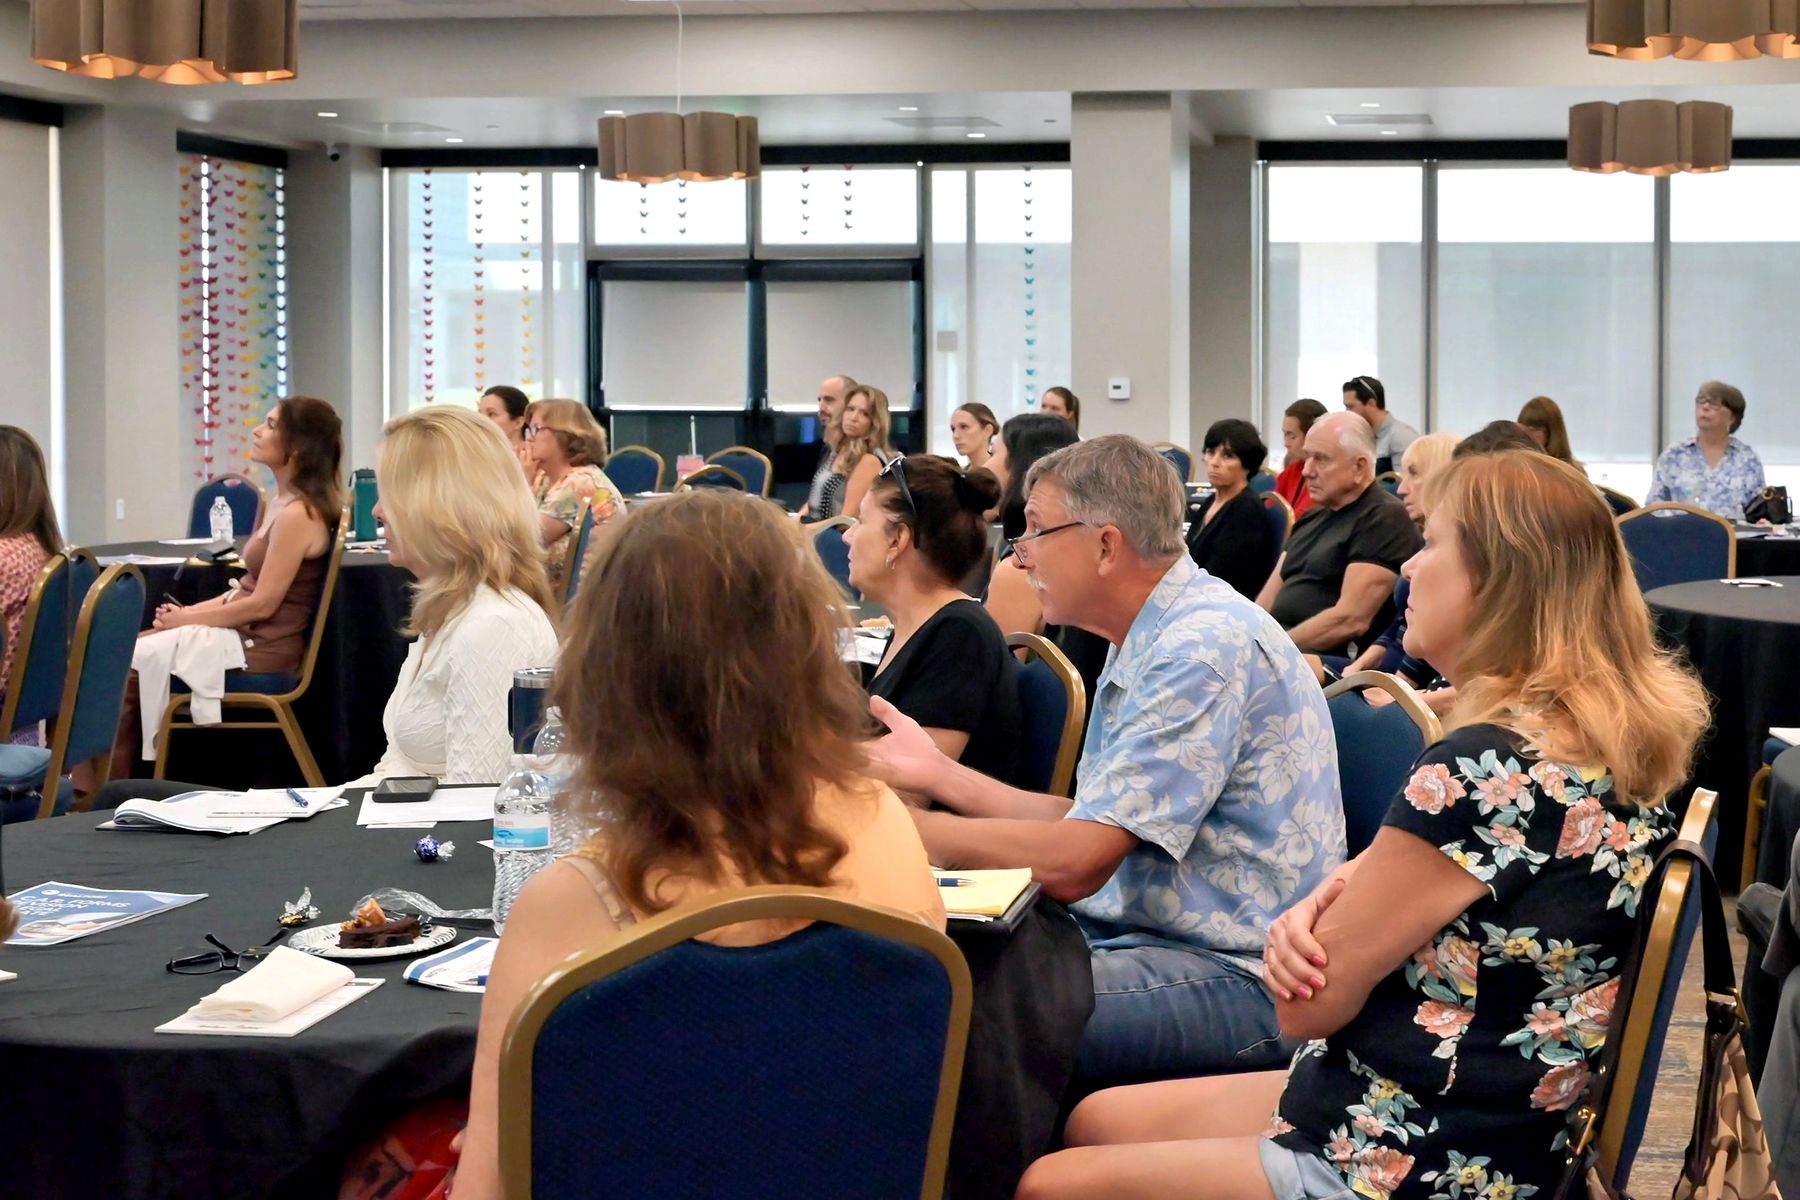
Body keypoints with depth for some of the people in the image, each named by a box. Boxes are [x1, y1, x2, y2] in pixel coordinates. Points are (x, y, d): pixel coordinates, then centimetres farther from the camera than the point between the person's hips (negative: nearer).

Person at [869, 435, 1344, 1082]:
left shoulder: (1205, 647, -19)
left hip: (1241, 979, -10)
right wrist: (939, 773, 16)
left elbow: (1073, 863, -22)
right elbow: (1095, 826, 14)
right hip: (1140, 932, 10)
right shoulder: (1148, 643, 15)